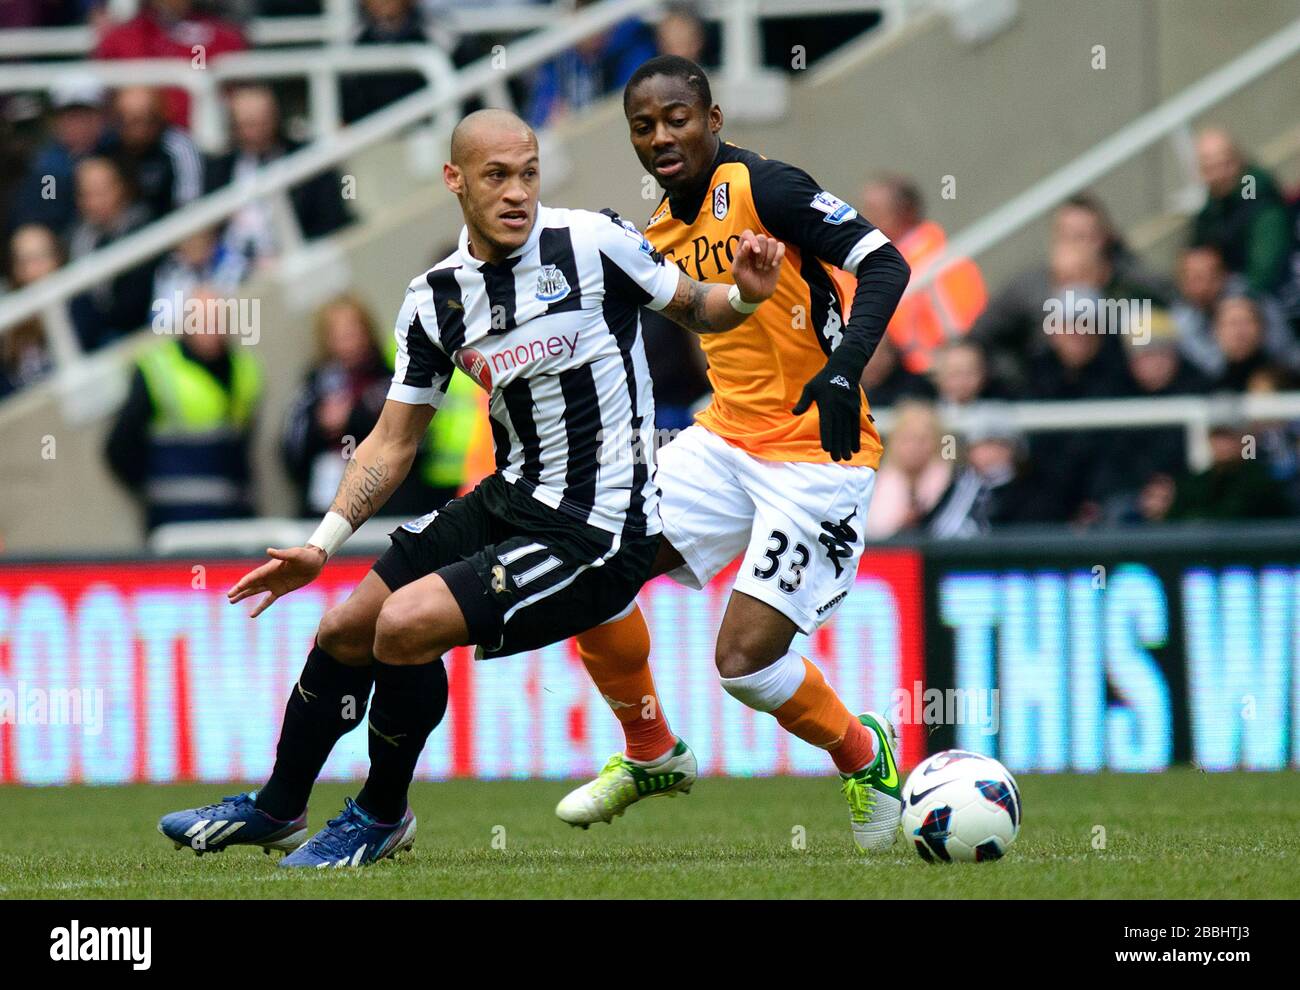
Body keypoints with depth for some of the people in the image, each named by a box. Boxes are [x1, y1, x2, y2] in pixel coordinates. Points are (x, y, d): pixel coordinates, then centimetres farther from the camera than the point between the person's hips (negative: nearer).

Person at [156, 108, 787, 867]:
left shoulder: (592, 243, -14)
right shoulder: (437, 299, 1)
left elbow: (695, 308, 2)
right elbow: (394, 443, 8)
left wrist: (745, 295, -20)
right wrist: (323, 545, 1)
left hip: (599, 534, -7)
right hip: (511, 501, 7)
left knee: (406, 626, -21)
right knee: (345, 631, 12)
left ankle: (383, 815, 4)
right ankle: (277, 810, 37)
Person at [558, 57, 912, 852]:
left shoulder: (764, 188, -15)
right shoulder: (662, 233, 8)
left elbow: (885, 264, -20)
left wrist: (844, 372, -34)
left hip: (817, 456, -8)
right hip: (729, 437, 8)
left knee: (745, 659, -15)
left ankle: (863, 754, 15)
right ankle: (652, 757, 18)